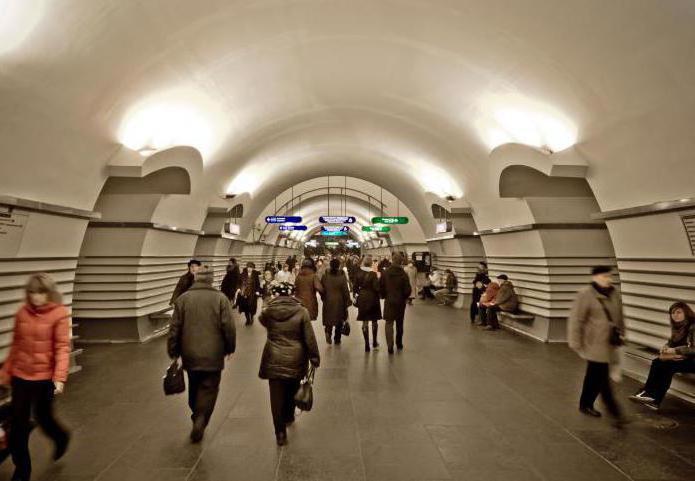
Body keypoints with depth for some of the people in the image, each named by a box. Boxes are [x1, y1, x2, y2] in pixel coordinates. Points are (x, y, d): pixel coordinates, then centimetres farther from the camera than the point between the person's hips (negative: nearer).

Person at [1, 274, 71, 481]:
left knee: (43, 418, 11)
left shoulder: (59, 314, -14)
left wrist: (60, 377, -24)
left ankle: (61, 438, 45)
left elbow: (62, 347, -16)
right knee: (18, 422, 8)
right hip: (21, 375, 4)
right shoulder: (22, 313, 0)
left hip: (45, 377, -4)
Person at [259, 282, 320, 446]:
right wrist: (315, 358, 0)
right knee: (291, 391, 24)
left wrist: (270, 304, 26)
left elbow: (262, 321, 18)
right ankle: (289, 417, 46)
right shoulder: (301, 311, -12)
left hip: (274, 360, -1)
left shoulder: (267, 311, -9)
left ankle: (280, 433, 12)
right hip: (296, 360, 1)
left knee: (277, 396, 8)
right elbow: (310, 339, -10)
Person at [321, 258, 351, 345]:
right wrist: (347, 301, 0)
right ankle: (337, 339, 20)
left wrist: (324, 298, 14)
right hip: (339, 301, -1)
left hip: (328, 301, 1)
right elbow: (345, 290, -10)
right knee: (339, 320, 13)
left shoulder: (325, 276, -5)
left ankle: (328, 332, -14)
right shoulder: (342, 276, -12)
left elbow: (322, 288, 1)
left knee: (329, 318, 13)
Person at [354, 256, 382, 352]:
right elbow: (376, 288, -18)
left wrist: (357, 295, 17)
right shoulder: (373, 274, -15)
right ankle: (374, 343, 25)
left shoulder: (358, 273, -2)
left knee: (365, 322, 8)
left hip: (362, 299, 3)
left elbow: (355, 286, 3)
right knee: (374, 321, 14)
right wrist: (378, 278, -10)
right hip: (373, 299, -3)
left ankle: (367, 345, 8)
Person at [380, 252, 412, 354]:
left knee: (389, 323, 3)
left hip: (389, 301, 0)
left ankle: (390, 346, -7)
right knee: (399, 324, 16)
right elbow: (407, 289, -12)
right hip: (400, 301, 0)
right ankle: (399, 344, 29)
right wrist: (405, 297, 7)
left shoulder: (385, 273, -8)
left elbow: (380, 287, -4)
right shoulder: (403, 274, -13)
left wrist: (384, 296, 12)